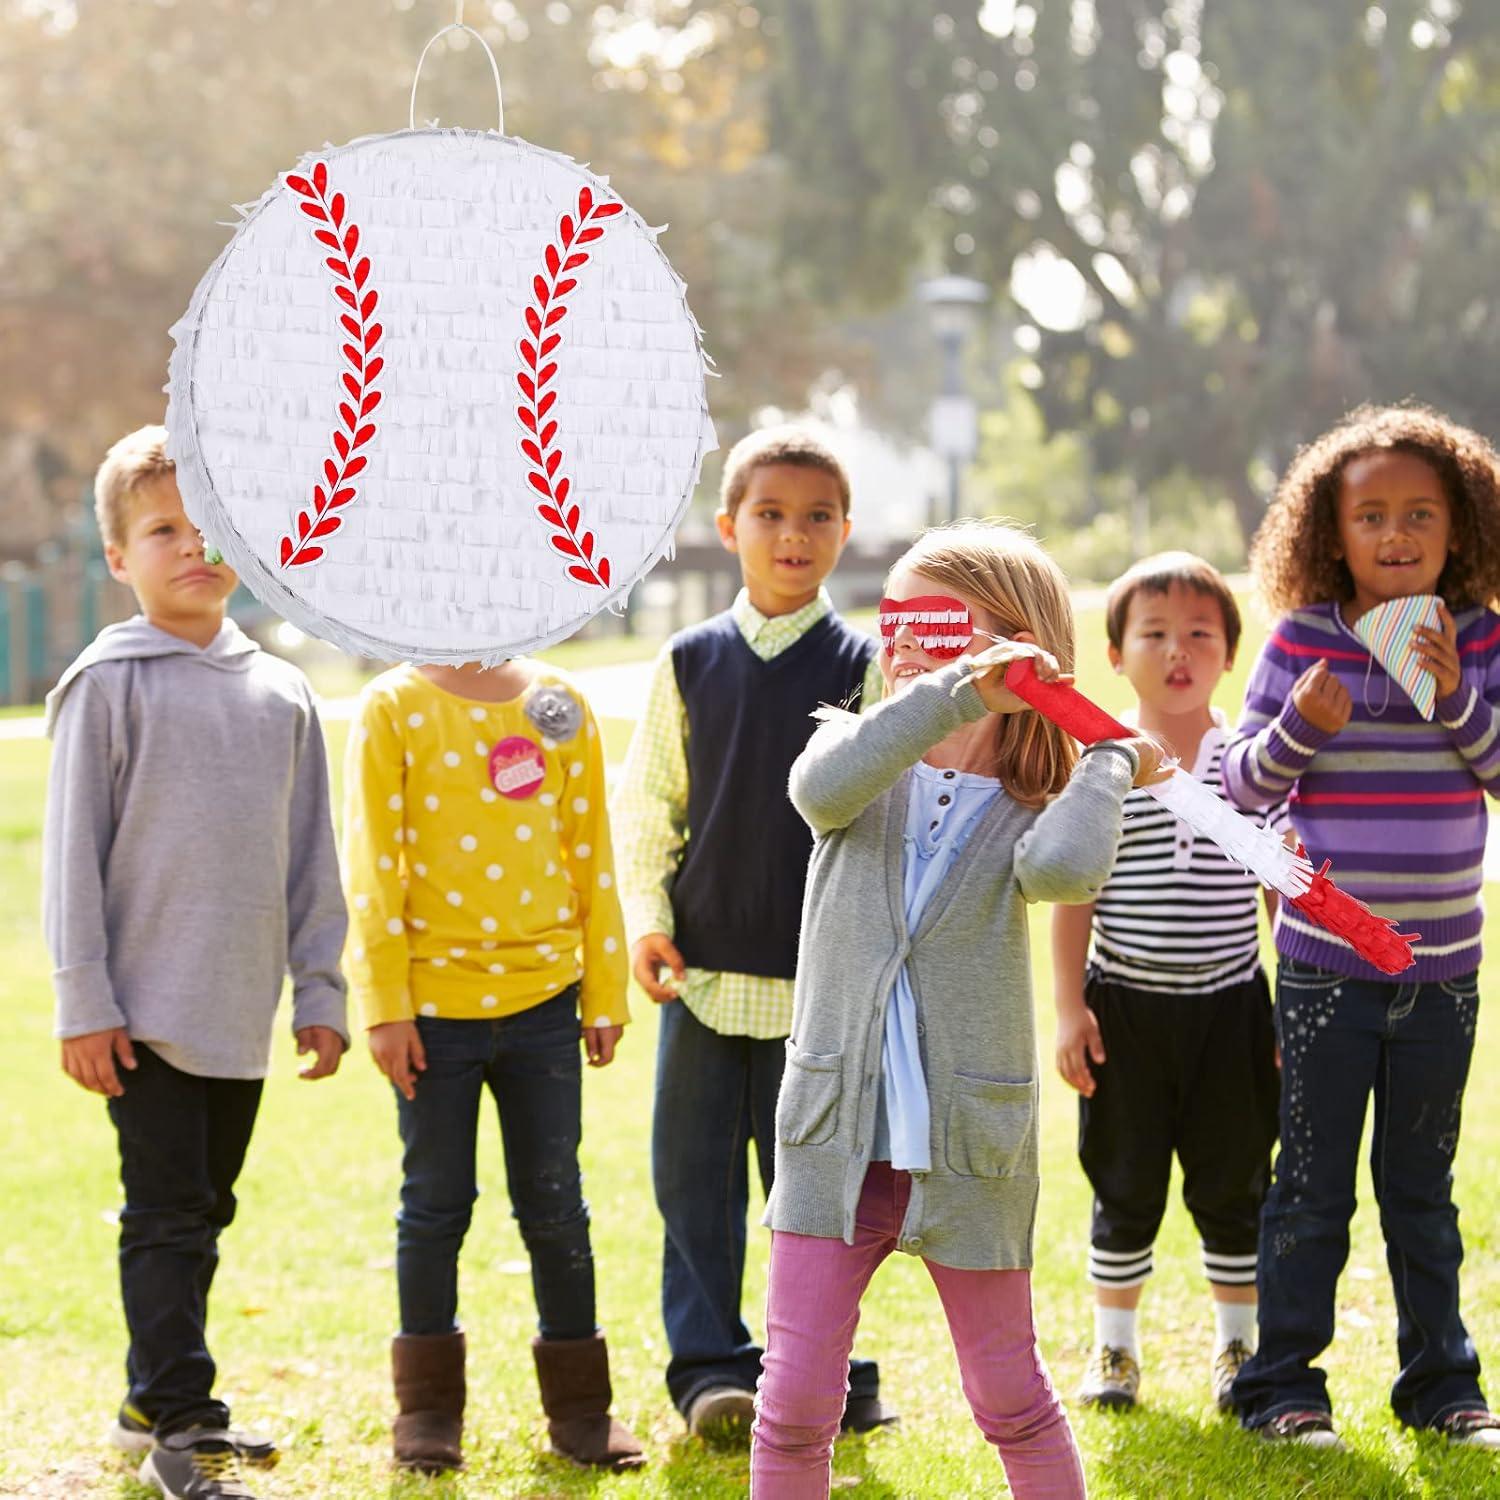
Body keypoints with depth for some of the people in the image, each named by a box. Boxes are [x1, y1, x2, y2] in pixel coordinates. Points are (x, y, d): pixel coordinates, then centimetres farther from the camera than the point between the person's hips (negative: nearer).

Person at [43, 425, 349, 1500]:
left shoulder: (281, 693, 9)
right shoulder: (109, 685, -6)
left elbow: (312, 856, 13)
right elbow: (72, 851, -6)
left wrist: (321, 991, 10)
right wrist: (83, 1002, -10)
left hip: (243, 1010, 5)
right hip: (149, 1007, -5)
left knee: (203, 1211, 14)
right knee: (168, 1216, -6)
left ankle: (162, 1402, 26)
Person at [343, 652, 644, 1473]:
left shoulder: (559, 705, 5)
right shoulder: (392, 709, -3)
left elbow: (590, 856, 7)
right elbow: (372, 863, -6)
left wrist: (605, 996, 6)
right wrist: (385, 1007, -10)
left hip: (542, 1001, 2)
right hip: (435, 1003, -2)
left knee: (554, 1203, 6)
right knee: (436, 1204, 6)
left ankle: (579, 1406, 16)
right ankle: (428, 1407, 17)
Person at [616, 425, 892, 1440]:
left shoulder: (865, 668, 1)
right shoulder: (690, 663, 6)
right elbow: (645, 803, 10)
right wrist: (647, 921, -1)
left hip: (818, 975, -2)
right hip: (702, 969, 2)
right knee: (695, 1177, 2)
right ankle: (711, 1364, 12)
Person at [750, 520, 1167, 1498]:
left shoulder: (1029, 812, -1)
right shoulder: (863, 759, 4)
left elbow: (1063, 869, -28)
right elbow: (823, 789, -23)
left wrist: (1110, 764, -13)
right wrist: (956, 695, -31)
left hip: (967, 1150, -1)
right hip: (836, 1139, 1)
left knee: (1010, 1396, 10)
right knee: (796, 1397, 0)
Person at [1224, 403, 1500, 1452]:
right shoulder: (1304, 641, -5)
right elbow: (1245, 785, -2)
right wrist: (1302, 725, -20)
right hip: (1326, 964, -2)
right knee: (1313, 1187, 6)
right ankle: (1283, 1385, 16)